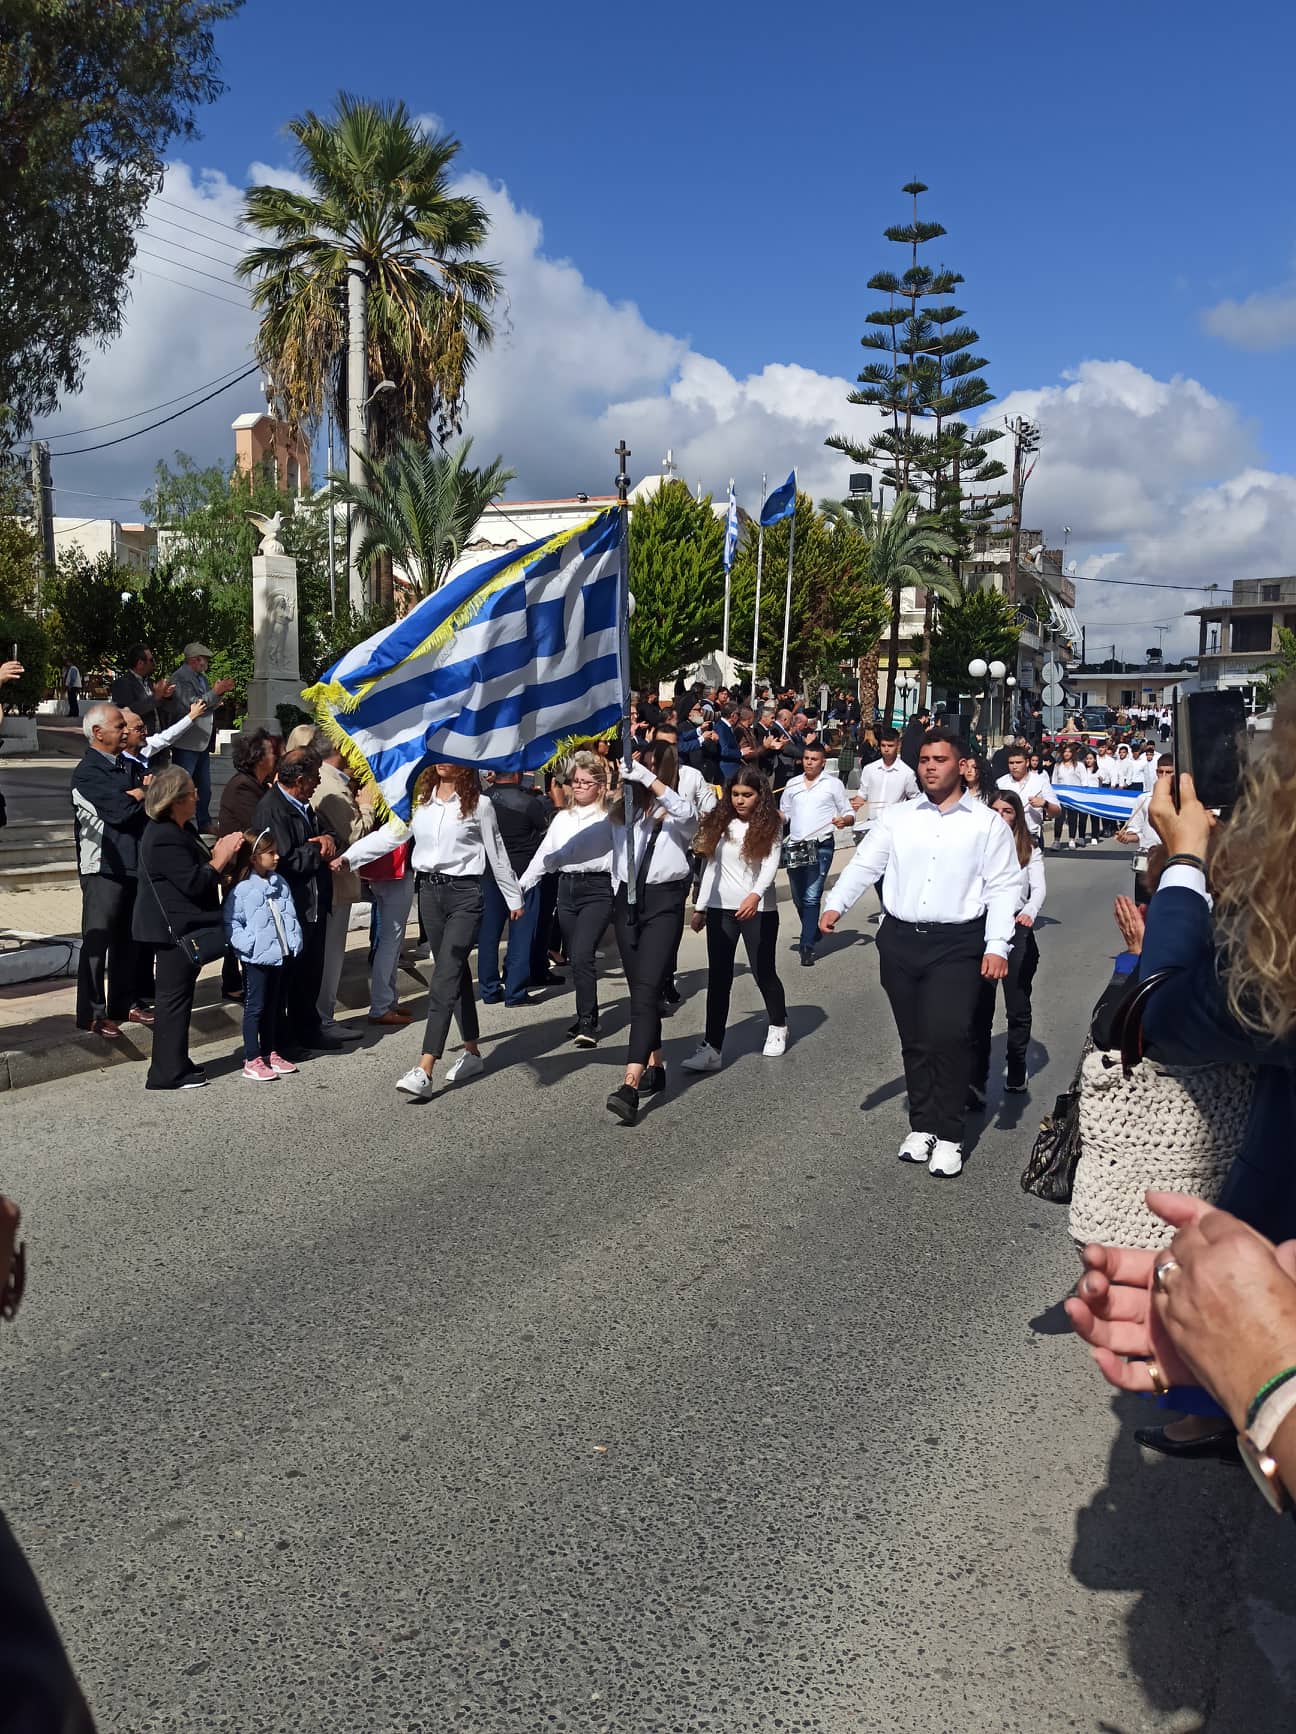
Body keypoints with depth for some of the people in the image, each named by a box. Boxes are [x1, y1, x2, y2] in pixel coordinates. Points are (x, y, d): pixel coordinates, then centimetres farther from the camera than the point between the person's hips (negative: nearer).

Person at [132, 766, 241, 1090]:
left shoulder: (181, 829, 11)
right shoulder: (164, 839, -23)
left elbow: (194, 867, 18)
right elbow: (195, 883, -25)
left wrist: (218, 853, 1)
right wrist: (221, 858, -13)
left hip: (179, 927, 11)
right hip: (175, 928, -11)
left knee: (177, 995, 17)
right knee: (174, 996, -3)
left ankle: (175, 1061, 28)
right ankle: (167, 1073, 4)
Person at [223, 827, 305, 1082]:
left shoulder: (280, 883, 8)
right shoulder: (241, 889, -14)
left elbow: (290, 914, 15)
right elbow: (230, 922, -13)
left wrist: (295, 941, 6)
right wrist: (249, 944, -21)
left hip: (280, 955, 7)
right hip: (257, 958, -7)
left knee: (275, 1006, 15)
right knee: (255, 1007, 0)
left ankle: (270, 1053, 27)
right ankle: (252, 1061, 6)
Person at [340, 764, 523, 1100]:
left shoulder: (478, 805, -3)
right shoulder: (420, 801, 9)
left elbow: (496, 854, 4)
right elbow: (389, 834, 4)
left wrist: (513, 898, 11)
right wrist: (348, 857, -7)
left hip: (464, 894, -5)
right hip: (429, 891, 5)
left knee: (445, 978, -12)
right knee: (456, 972, 14)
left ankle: (424, 1071, -18)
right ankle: (472, 1052, 28)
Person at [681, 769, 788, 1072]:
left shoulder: (770, 825, -3)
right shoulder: (720, 822, 8)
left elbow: (771, 864, -16)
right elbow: (709, 866, 13)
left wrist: (756, 894, -34)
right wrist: (699, 907, 13)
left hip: (758, 909, -3)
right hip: (720, 909, 3)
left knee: (764, 972, 7)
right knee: (718, 978, -1)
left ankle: (778, 1028, 34)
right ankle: (712, 1047, -3)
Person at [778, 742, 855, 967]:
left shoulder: (833, 784, 4)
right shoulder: (792, 784, 15)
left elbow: (850, 814, 6)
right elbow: (784, 813, 22)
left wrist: (844, 820, -16)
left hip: (821, 847, -5)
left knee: (811, 898, -14)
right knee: (798, 898, 12)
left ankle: (807, 946, -12)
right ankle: (812, 933, 36)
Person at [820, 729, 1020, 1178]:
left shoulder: (987, 823, 2)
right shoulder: (898, 817, 8)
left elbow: (1003, 888, -2)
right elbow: (864, 865, 4)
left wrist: (997, 947, -11)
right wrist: (835, 904, -12)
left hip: (956, 944, -3)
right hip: (900, 940, 3)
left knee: (947, 1037, -10)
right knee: (914, 1040, 10)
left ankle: (948, 1135, 4)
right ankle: (921, 1125, 23)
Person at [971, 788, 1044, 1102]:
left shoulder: (1030, 850, 7)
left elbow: (1038, 888, -4)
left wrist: (1030, 912, -24)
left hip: (1018, 930, 1)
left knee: (1019, 1008, 10)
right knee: (980, 1009, -4)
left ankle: (1016, 1072, 29)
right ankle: (976, 1081, -3)